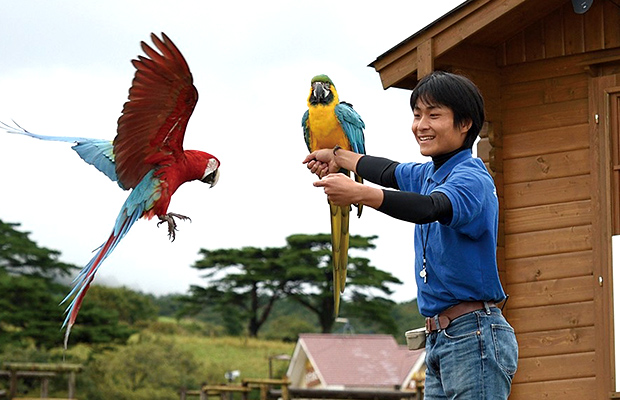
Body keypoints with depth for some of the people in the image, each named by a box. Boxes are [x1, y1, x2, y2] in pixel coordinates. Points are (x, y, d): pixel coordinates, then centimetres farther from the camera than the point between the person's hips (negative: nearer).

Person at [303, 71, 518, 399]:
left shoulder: (472, 179, -12)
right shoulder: (428, 174, 17)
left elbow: (429, 208, -32)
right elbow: (389, 172, 38)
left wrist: (359, 193, -44)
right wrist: (338, 157, 54)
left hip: (474, 337, -9)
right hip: (438, 341, 9)